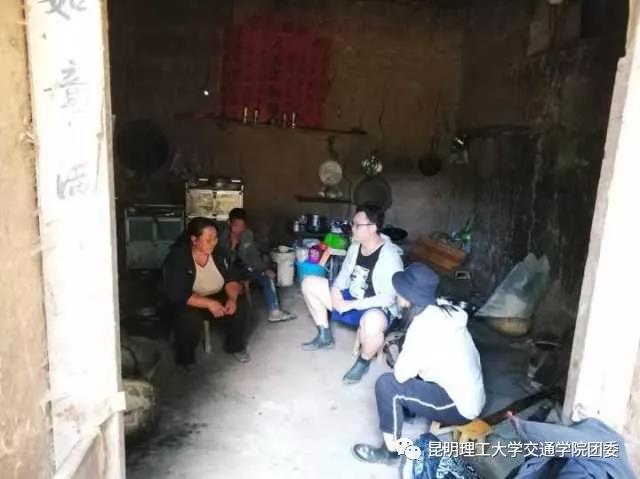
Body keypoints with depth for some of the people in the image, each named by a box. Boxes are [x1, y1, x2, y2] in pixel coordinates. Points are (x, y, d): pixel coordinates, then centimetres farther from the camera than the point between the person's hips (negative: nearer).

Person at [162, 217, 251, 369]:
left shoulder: (219, 253, -6)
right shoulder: (177, 258, -22)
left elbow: (231, 279, -3)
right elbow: (176, 294, -26)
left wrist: (232, 298, -25)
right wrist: (209, 303, -34)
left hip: (216, 297, 5)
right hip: (186, 304, -4)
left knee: (240, 304, -20)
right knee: (189, 318, -36)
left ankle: (236, 346, 5)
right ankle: (185, 360, -6)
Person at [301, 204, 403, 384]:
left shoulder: (389, 256, -24)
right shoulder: (355, 247, -1)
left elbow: (388, 298, -26)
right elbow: (344, 274, 11)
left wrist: (351, 305, -28)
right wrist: (335, 290, -11)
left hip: (375, 309, -8)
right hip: (349, 299, 8)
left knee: (372, 323, -44)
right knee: (309, 283, 1)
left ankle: (363, 362, -8)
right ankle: (325, 337, 14)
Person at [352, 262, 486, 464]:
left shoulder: (424, 325, -26)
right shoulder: (443, 309, 0)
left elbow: (401, 374, -18)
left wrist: (401, 360, 0)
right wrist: (405, 355, 2)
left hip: (459, 407, -9)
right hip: (472, 396, 9)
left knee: (386, 384, -12)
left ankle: (390, 449, 3)